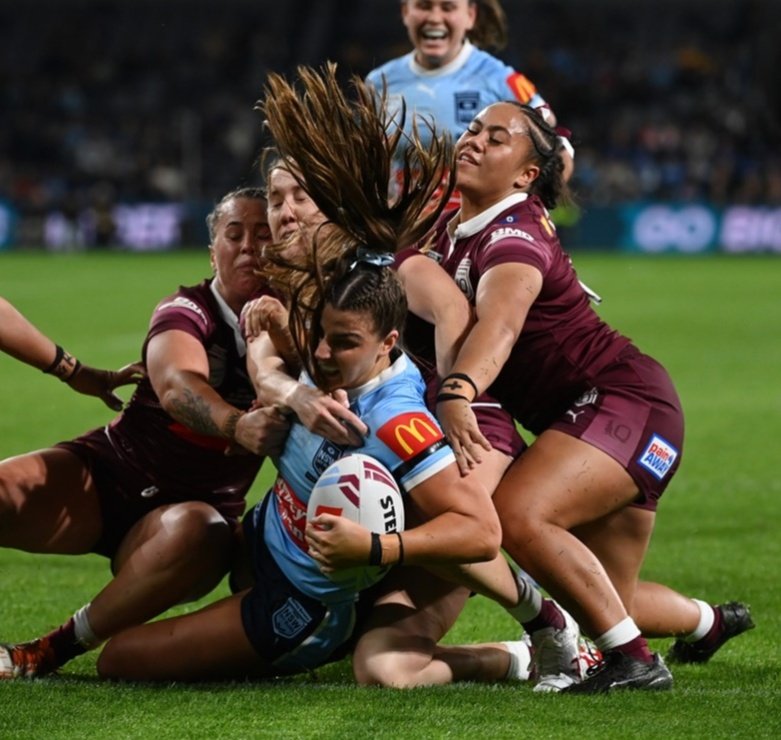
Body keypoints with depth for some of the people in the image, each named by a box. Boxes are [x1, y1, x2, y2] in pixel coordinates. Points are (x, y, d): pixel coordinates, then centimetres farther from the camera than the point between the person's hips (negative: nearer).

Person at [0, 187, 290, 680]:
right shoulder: (188, 311, -9)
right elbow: (176, 386, -31)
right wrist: (237, 425, -51)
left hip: (195, 504, 1)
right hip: (107, 475, -1)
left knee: (198, 531, -38)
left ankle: (46, 655, -27)